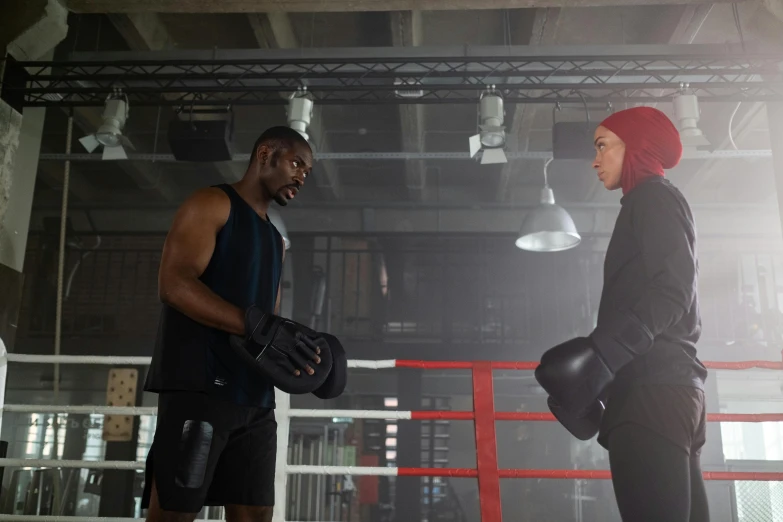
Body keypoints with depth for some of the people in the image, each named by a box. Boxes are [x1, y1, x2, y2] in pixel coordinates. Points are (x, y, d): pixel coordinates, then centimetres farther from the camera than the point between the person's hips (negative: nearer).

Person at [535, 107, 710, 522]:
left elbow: (671, 291, -14)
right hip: (668, 384, 10)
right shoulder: (656, 203, 29)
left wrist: (601, 352, -23)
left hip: (652, 385, -10)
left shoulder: (653, 197, 1)